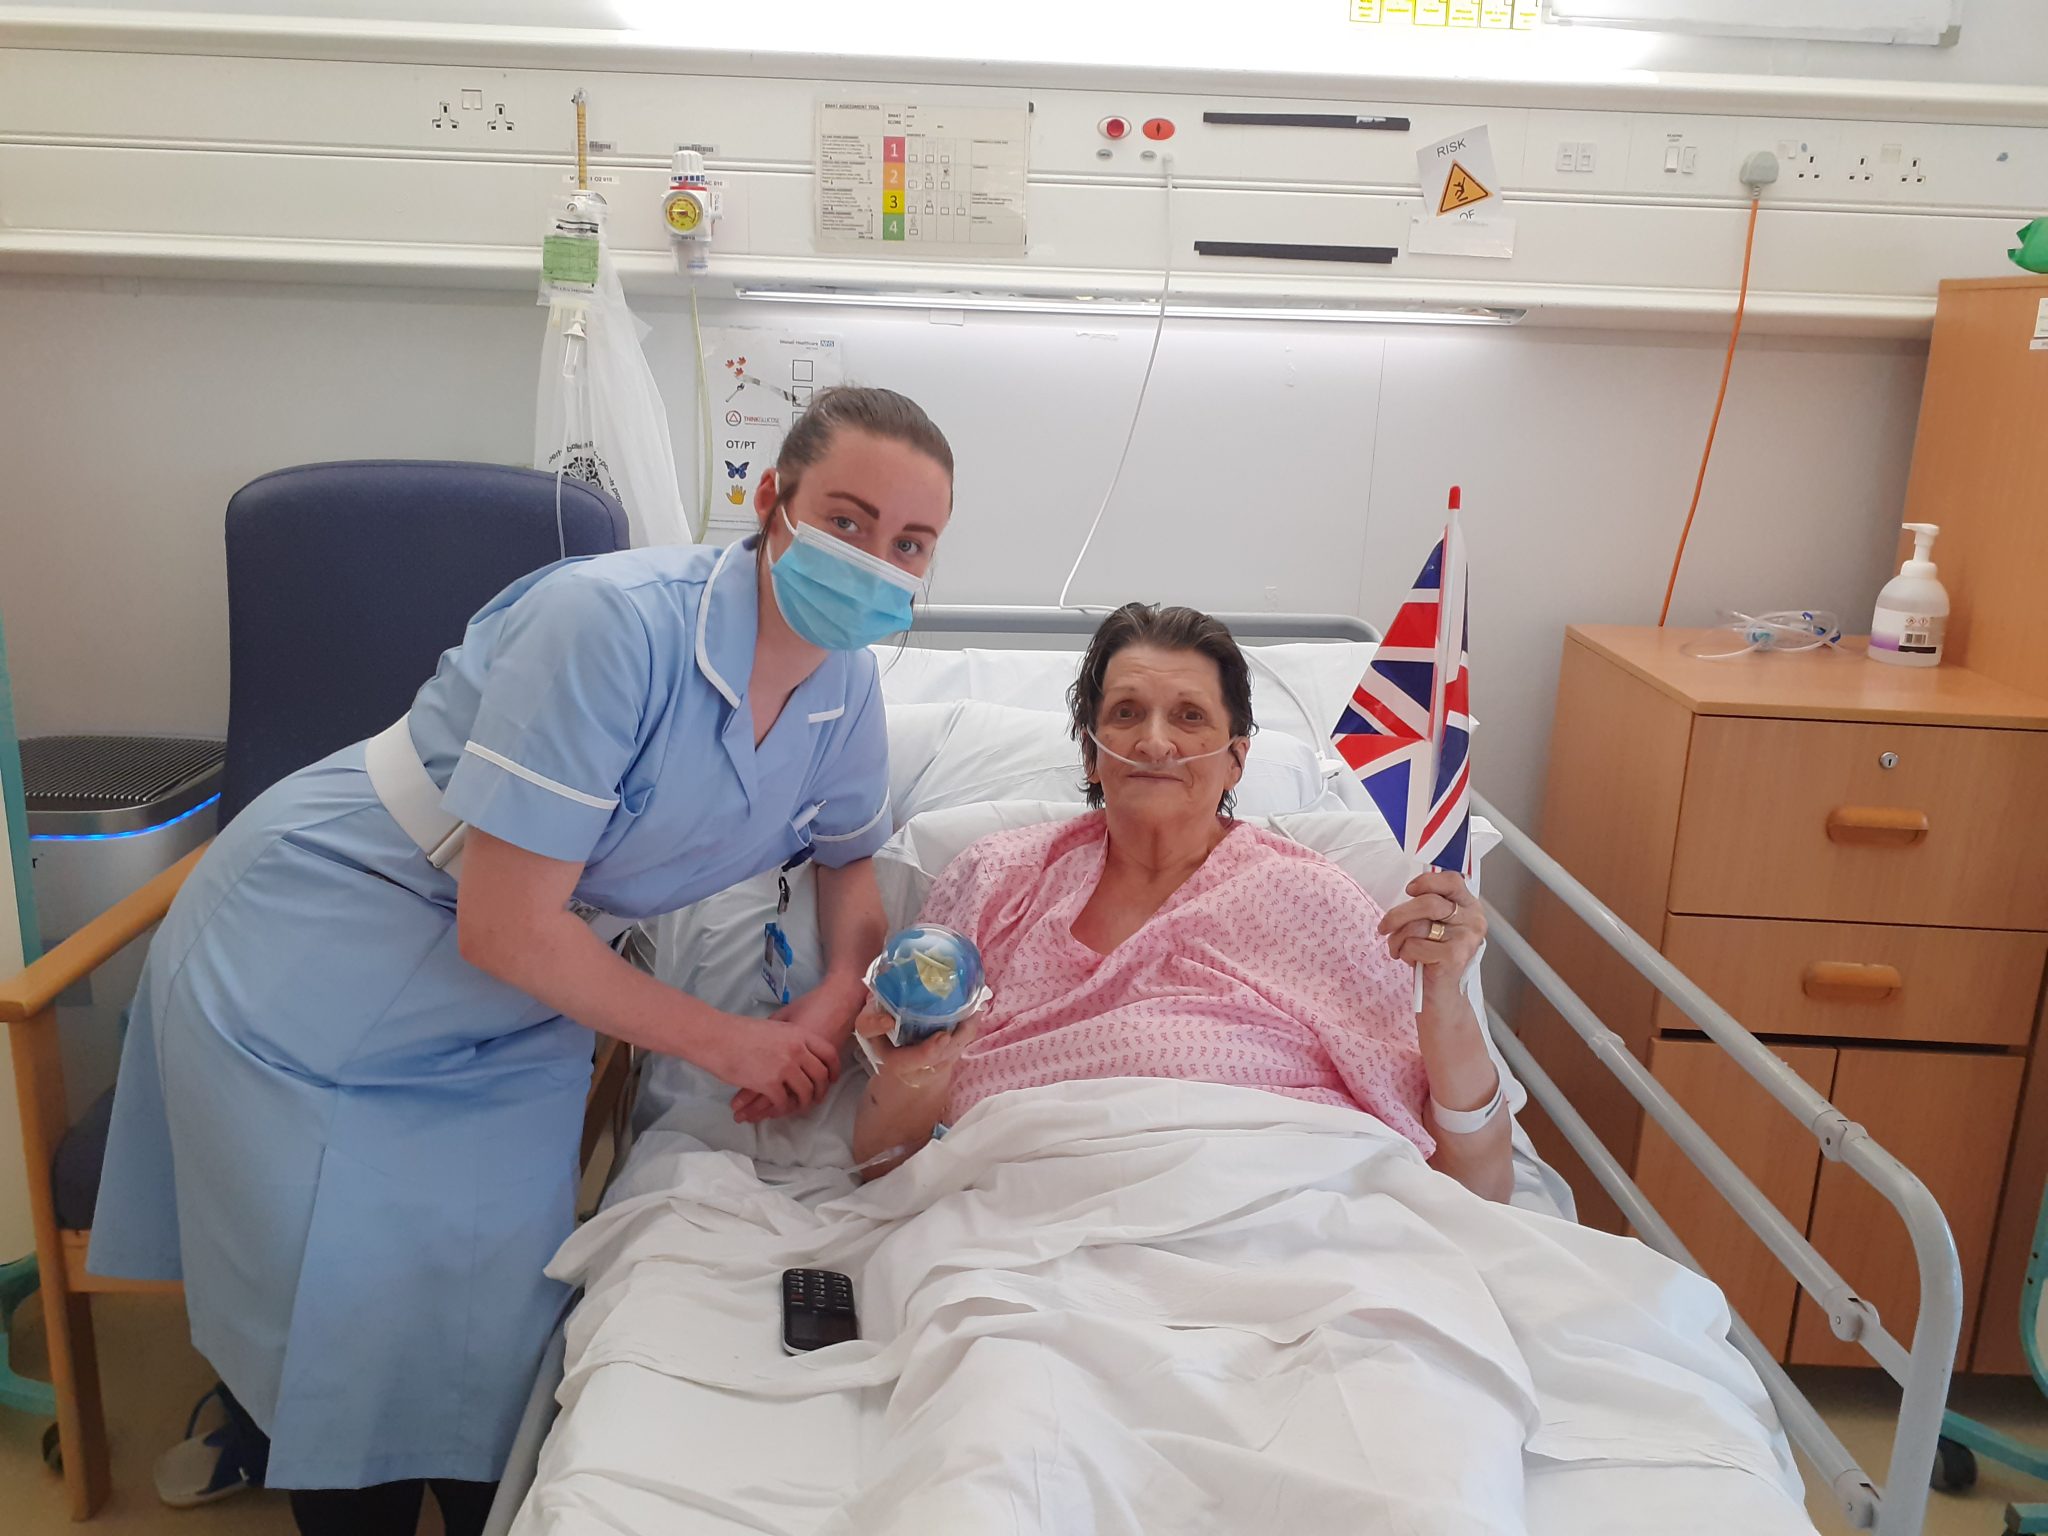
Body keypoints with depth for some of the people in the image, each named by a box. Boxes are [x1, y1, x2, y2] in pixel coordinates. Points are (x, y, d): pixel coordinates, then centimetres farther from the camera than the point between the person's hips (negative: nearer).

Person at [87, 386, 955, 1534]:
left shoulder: (847, 688, -8)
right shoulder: (612, 624, -31)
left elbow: (849, 855, 13)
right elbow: (505, 929, -29)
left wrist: (843, 999, -8)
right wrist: (729, 1043, -18)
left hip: (512, 1019, 6)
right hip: (307, 971, -5)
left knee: (501, 1329, 3)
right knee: (356, 1326, 0)